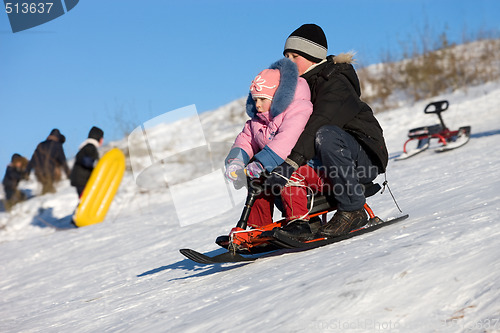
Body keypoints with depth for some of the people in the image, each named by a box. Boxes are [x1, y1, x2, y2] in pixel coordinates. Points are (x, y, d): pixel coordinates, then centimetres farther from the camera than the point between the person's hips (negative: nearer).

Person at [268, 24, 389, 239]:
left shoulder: (335, 84, -17)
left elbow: (316, 125, -32)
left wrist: (291, 163, -42)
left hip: (366, 158, -8)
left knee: (325, 135, -37)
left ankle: (352, 210, -27)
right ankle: (301, 218, -11)